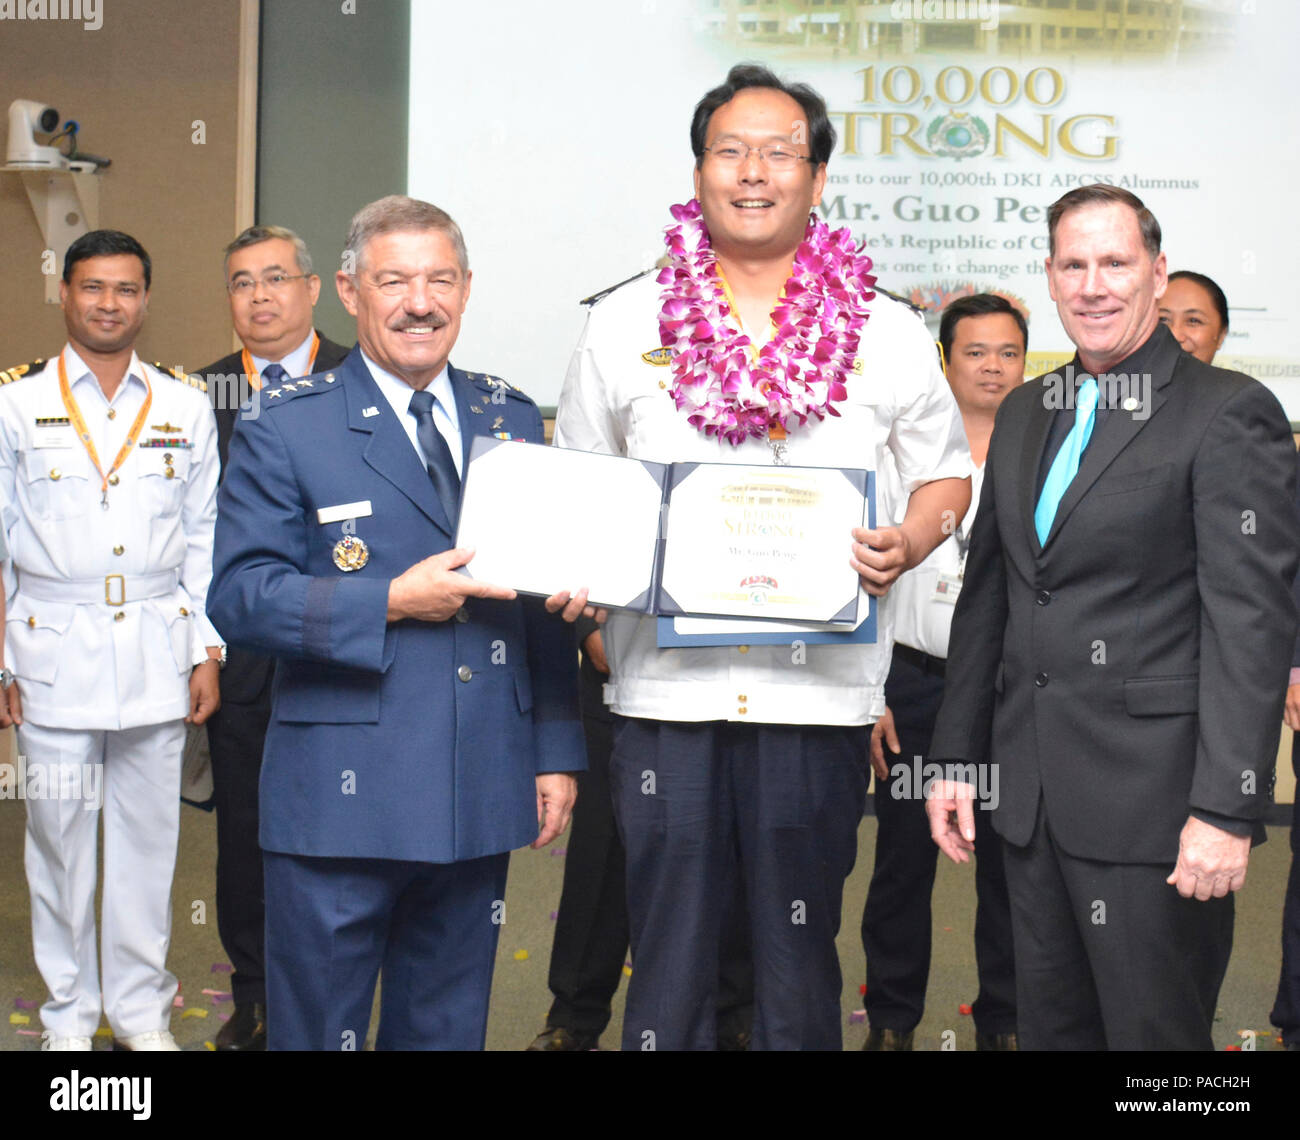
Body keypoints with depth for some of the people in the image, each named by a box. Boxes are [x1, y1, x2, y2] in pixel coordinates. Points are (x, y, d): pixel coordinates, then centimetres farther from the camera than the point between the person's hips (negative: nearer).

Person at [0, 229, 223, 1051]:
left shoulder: (186, 406, 7)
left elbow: (205, 539, 9)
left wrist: (209, 653, 5)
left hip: (158, 651, 1)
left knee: (149, 833, 7)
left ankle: (142, 1007, 21)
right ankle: (70, 1011, 21)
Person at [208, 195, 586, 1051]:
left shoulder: (513, 421, 11)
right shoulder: (286, 427, -2)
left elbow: (546, 599, 12)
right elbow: (240, 595, -9)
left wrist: (557, 753, 8)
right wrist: (390, 603, -19)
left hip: (479, 797, 4)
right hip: (339, 798, -4)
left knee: (448, 1027, 15)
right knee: (318, 1025, 6)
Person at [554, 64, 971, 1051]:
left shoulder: (887, 335, 6)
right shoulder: (624, 325, 7)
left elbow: (945, 473, 15)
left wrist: (907, 546, -5)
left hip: (820, 689, 0)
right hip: (665, 685, 0)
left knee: (801, 970, 9)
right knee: (668, 962, 6)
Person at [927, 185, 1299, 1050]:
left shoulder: (1229, 413, -8)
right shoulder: (1024, 413, 14)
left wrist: (1227, 809, -18)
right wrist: (957, 756, 14)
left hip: (1151, 803, -6)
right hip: (1032, 798, 6)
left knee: (1155, 1032, 3)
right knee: (1051, 1027, 16)